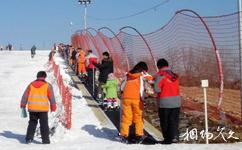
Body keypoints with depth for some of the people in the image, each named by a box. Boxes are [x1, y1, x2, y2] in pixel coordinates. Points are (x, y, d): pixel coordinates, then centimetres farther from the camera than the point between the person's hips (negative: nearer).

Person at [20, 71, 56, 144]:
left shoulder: (31, 84, 9)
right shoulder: (47, 85, 0)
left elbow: (25, 96, 12)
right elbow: (52, 97, 0)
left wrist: (23, 105, 21)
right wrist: (53, 107, 7)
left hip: (32, 108, 3)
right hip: (43, 108, -3)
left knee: (32, 123, 15)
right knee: (44, 124, 5)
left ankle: (29, 138, 10)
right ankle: (45, 139, 4)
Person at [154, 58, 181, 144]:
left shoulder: (160, 75, -10)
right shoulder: (175, 75, 8)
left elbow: (157, 89, -18)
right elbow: (176, 88, 10)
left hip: (164, 103, -4)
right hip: (176, 102, 5)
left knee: (165, 122, 8)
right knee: (174, 121, 11)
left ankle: (168, 138, 10)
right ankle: (174, 136, -5)